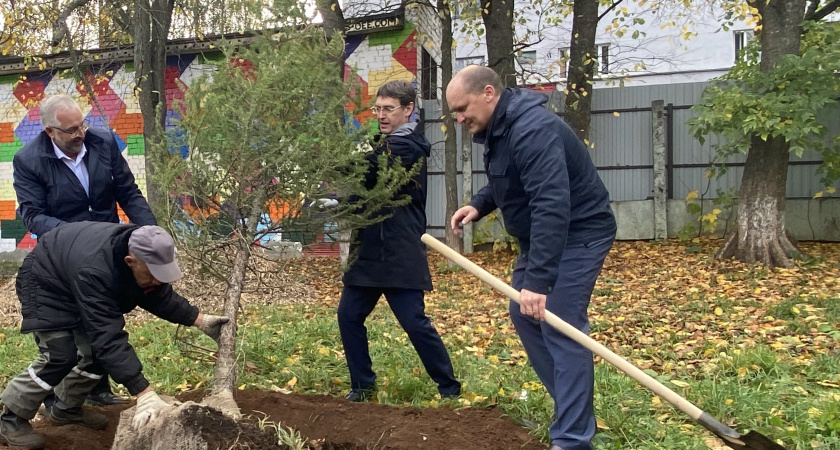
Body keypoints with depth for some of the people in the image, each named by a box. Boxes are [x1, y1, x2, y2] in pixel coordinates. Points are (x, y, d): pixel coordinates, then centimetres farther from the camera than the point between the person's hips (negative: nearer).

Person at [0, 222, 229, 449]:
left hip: (75, 283, 8)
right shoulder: (94, 271, -45)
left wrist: (201, 320, -16)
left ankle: (66, 408, 23)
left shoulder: (147, 255, -22)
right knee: (60, 355, -18)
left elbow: (160, 297, -3)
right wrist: (144, 395, -52)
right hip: (45, 283, -8)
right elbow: (108, 337, -48)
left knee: (94, 347, 2)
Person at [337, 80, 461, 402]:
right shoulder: (385, 144, 19)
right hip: (369, 251, 9)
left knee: (414, 322, -6)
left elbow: (362, 172, -22)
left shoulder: (406, 146, -11)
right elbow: (366, 183, 11)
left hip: (399, 256, -9)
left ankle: (449, 388, 9)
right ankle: (362, 385, 16)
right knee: (349, 315, 5)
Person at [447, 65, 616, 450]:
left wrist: (537, 280, -41)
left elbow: (552, 207, -37)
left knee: (560, 327, -13)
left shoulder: (533, 131, -29)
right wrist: (478, 205, 1)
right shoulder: (496, 128, 4)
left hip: (576, 234, -11)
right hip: (539, 235, 11)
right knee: (524, 314, 15)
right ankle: (574, 408, 26)